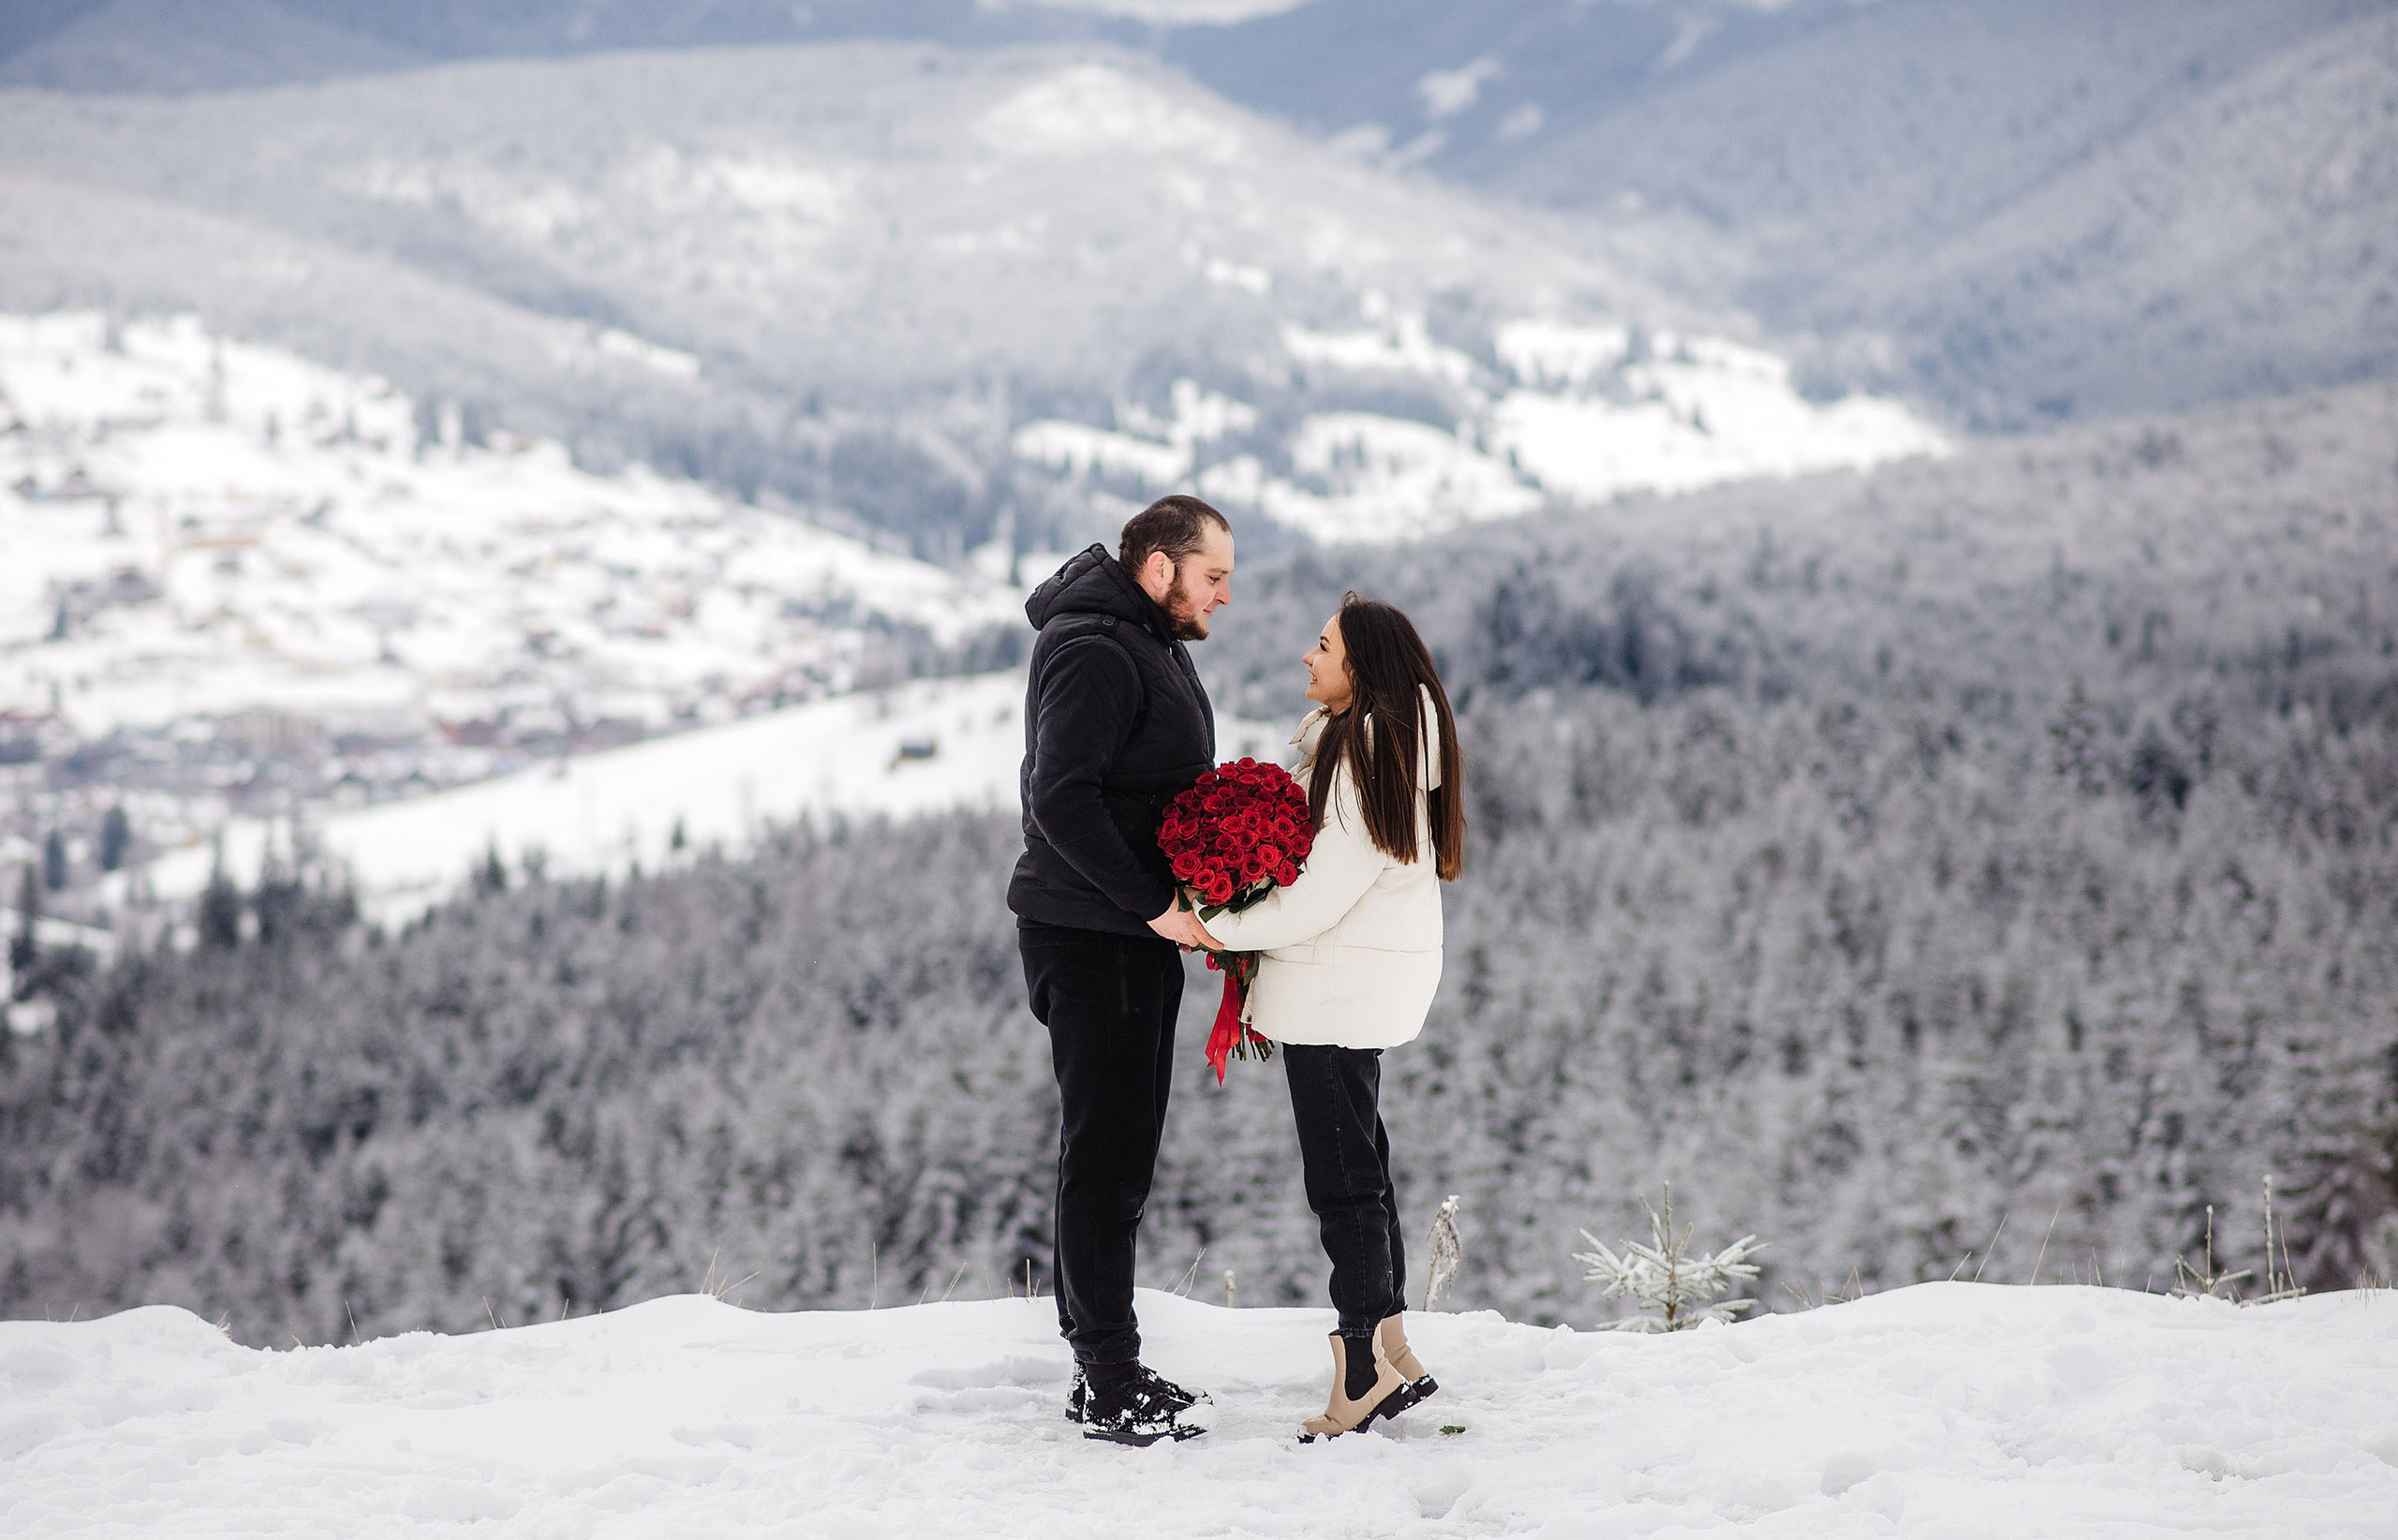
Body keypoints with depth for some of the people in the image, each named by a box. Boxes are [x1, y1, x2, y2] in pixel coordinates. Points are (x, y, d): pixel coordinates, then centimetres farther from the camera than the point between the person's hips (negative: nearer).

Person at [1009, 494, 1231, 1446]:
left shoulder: (1155, 646, 17)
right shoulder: (1093, 650, -16)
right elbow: (1061, 797, -25)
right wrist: (1154, 903, -24)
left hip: (1139, 935, 10)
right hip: (1089, 938, -10)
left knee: (1122, 1148, 14)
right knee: (1107, 1150, -6)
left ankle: (1105, 1363, 22)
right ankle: (1108, 1389, -1)